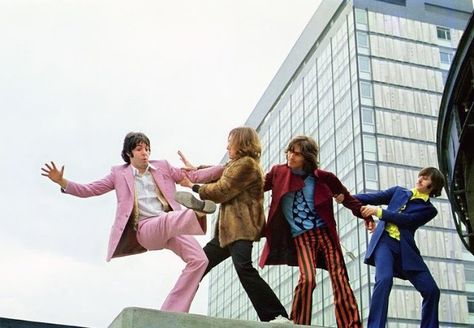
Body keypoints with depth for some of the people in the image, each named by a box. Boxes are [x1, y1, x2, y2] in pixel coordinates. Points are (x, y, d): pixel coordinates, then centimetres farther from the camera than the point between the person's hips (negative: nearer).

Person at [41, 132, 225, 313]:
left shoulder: (162, 167, 18)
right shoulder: (120, 174, 13)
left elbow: (193, 176, 16)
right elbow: (88, 190, 12)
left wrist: (225, 168, 5)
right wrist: (61, 181, -4)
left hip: (173, 225, 4)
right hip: (146, 228, -3)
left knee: (199, 260, -16)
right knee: (170, 219, -39)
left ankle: (171, 313, -15)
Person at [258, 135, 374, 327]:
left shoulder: (322, 177, -1)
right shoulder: (278, 172, 2)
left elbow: (347, 199, 8)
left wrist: (367, 216, -1)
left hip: (324, 232, 1)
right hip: (301, 237, -1)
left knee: (339, 278, -6)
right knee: (307, 278, -20)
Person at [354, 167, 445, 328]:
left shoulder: (429, 209, 11)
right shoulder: (398, 191, 20)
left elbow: (405, 219, -6)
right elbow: (375, 197, 10)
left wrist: (378, 211, -14)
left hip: (405, 249, 1)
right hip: (384, 242, -1)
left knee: (431, 290, -8)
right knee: (384, 280, -28)